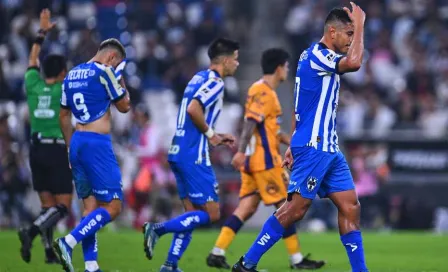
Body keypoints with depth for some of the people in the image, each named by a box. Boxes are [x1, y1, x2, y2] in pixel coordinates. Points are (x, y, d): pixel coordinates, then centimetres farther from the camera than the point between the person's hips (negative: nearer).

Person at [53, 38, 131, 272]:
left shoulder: (72, 75, 14)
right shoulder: (104, 72, -9)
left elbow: (64, 116, 19)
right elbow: (124, 106, 1)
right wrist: (120, 79, 13)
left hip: (77, 142, 8)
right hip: (97, 143, -8)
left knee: (90, 206, 10)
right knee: (112, 207, -5)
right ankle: (68, 242, -19)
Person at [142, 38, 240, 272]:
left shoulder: (199, 78, 19)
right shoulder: (214, 81, -10)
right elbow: (193, 109, -25)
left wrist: (217, 137, 20)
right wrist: (210, 134, -11)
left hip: (179, 153, 10)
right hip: (193, 156, -10)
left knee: (193, 213, 11)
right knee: (211, 213, -6)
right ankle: (158, 228, -13)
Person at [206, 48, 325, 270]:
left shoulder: (261, 90, 19)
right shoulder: (265, 93, -13)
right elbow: (250, 122, -22)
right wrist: (241, 152, -29)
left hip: (253, 160, 10)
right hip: (264, 160, -10)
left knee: (247, 207, 5)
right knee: (284, 205, -2)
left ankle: (217, 253, -1)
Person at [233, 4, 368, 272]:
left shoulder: (321, 58, 17)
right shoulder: (316, 55, -13)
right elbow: (354, 62, -32)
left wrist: (294, 145, 25)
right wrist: (360, 26, -18)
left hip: (329, 149, 10)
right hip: (312, 148, -10)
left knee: (350, 207, 4)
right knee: (296, 208, -9)